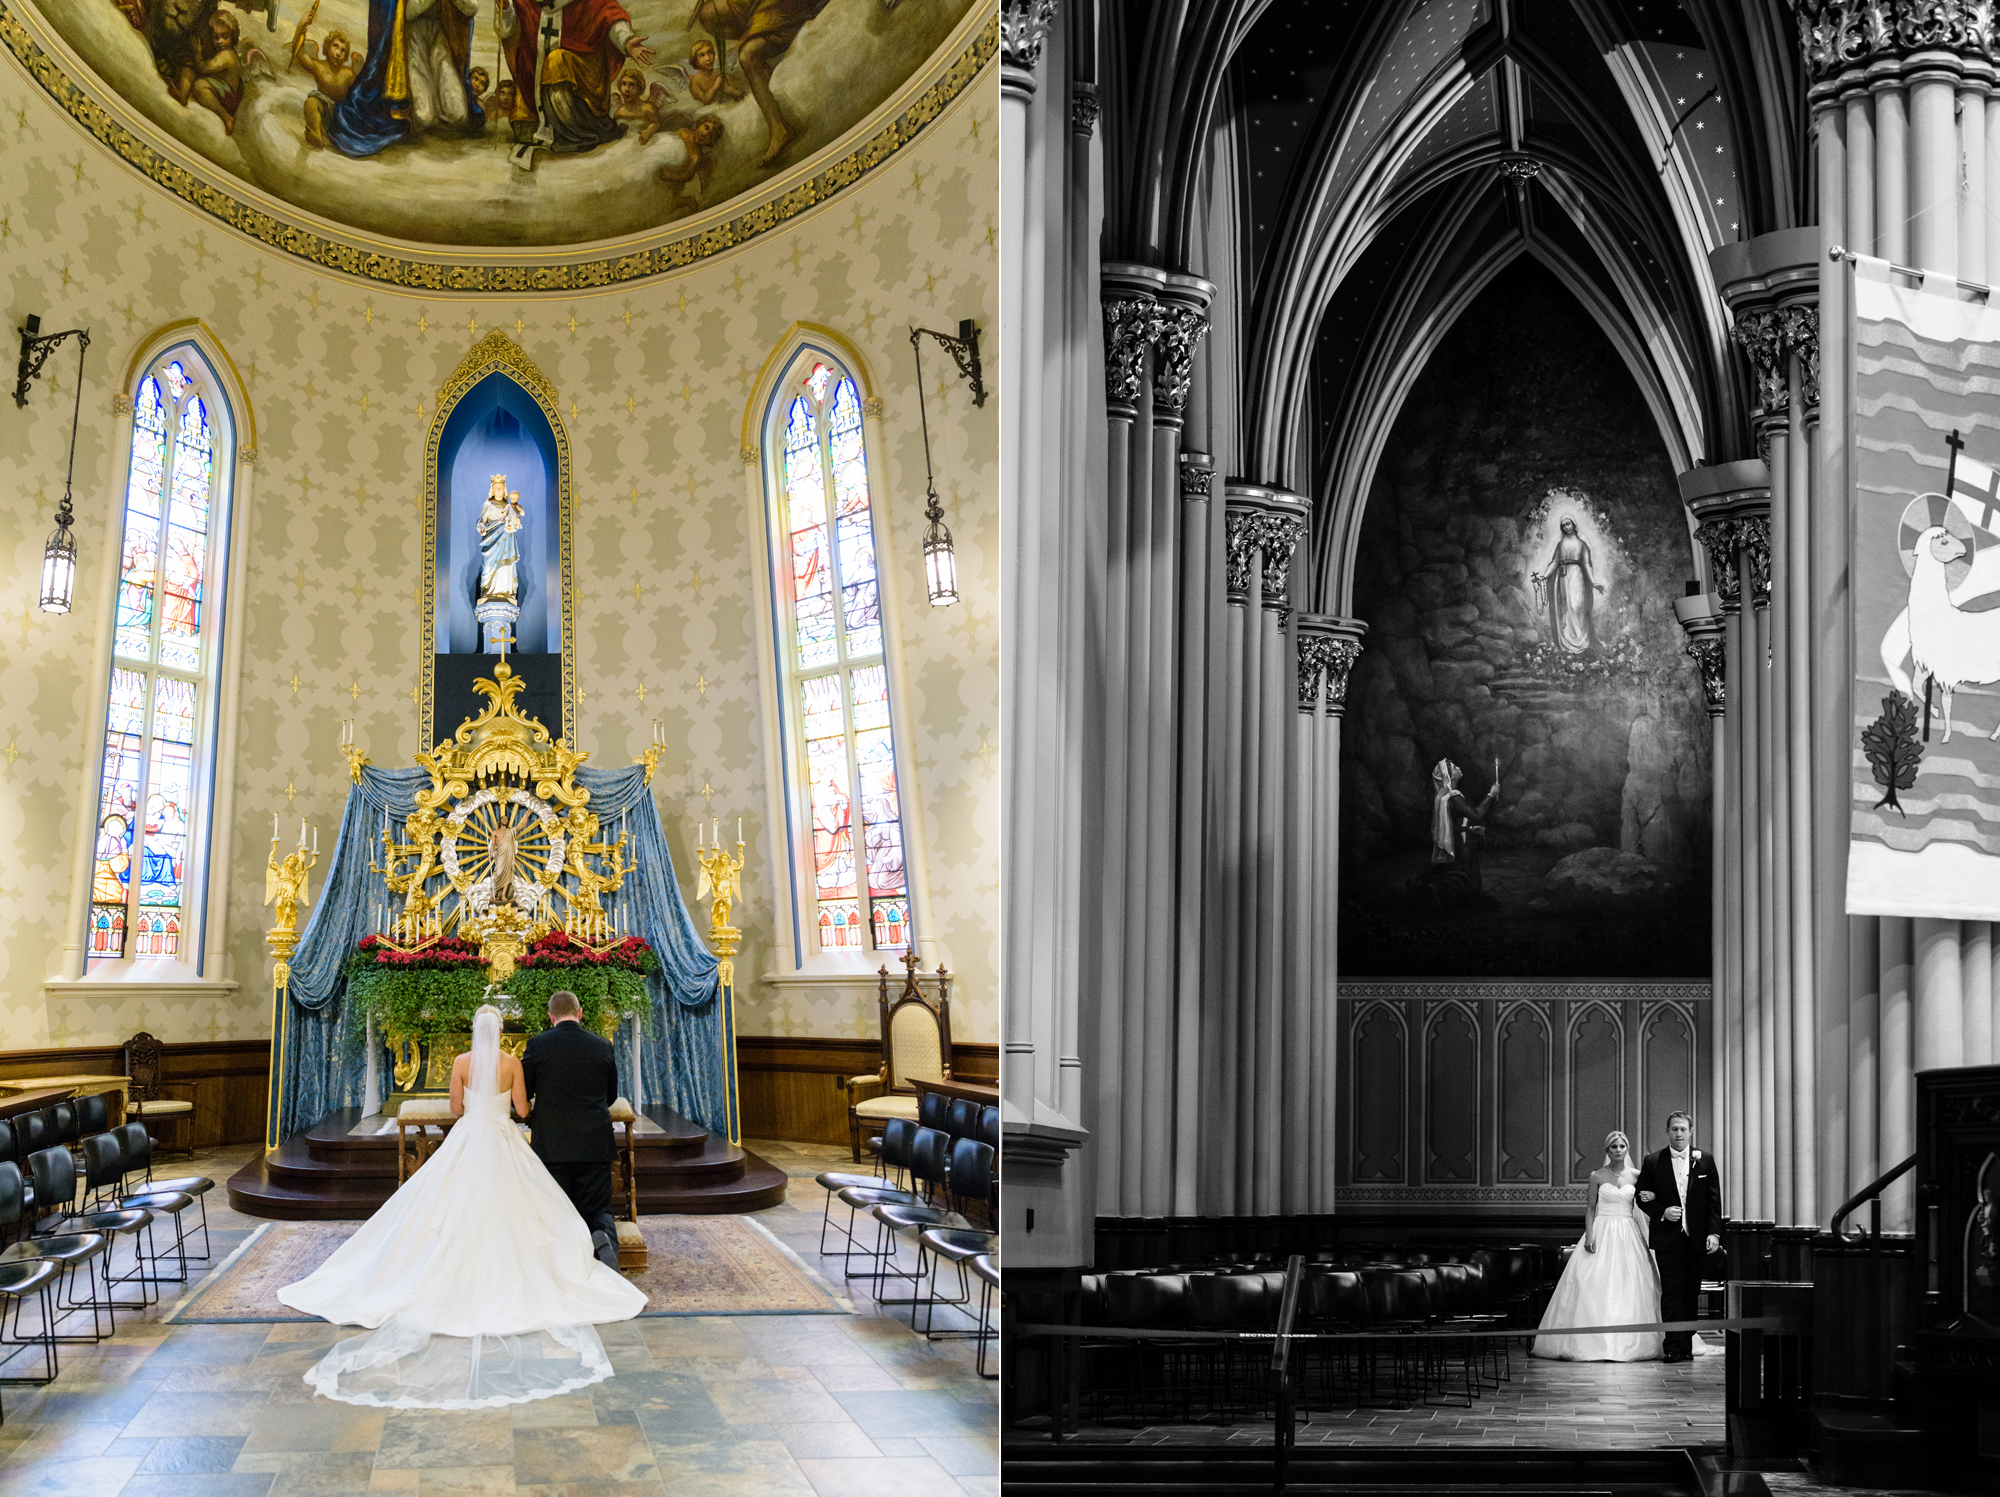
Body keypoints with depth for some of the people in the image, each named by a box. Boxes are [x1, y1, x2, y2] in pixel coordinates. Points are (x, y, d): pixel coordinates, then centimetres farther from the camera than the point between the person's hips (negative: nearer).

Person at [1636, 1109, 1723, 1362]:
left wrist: (1714, 1232, -4)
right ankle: (1675, 1347, -9)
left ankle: (1687, 1344, 16)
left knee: (1691, 1293, 7)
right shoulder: (1653, 1162, 3)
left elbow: (1714, 1200, 4)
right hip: (1668, 1237, -2)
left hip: (1696, 1238, 2)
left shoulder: (1705, 1161, 6)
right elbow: (1643, 1198, 5)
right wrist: (1662, 1212, -12)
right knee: (1672, 1292, -8)